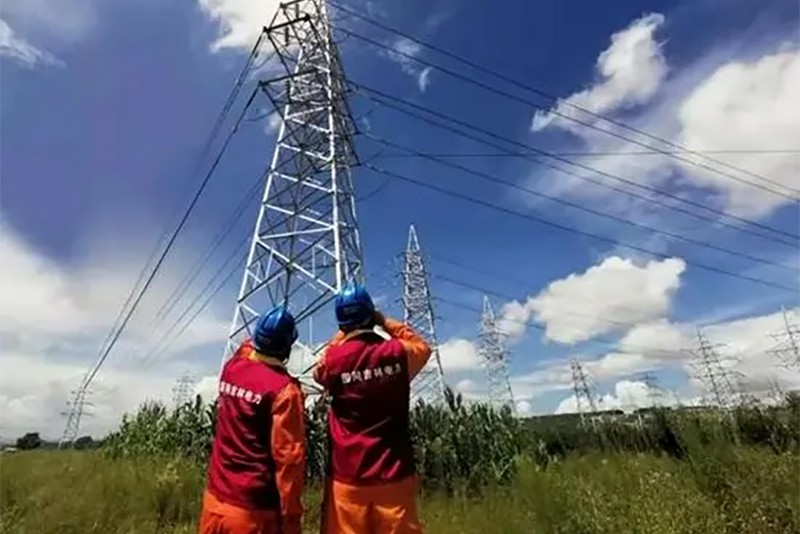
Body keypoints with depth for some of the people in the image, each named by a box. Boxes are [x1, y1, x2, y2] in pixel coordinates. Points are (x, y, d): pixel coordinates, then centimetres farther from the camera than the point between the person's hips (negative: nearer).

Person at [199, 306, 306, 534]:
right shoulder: (284, 389, -20)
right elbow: (289, 458, -19)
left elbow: (248, 346, 25)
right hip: (252, 512, -6)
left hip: (215, 499, 7)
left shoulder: (232, 368, -1)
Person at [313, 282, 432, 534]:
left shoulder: (334, 360, -9)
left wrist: (341, 335, 12)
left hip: (347, 479, 0)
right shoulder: (397, 354, -8)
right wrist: (384, 321, 12)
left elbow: (319, 372, 15)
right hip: (394, 477, 1)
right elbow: (422, 347, 15)